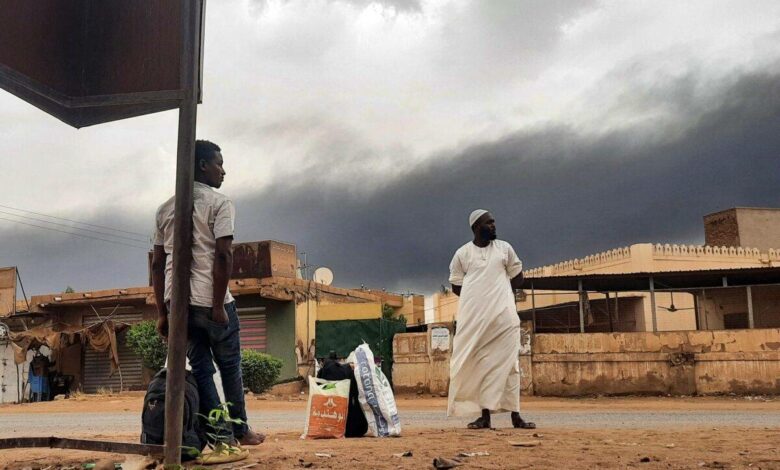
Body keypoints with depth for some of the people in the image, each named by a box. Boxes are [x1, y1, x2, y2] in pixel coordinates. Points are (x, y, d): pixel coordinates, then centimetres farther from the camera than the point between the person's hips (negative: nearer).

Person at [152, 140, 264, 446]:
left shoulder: (165, 208, 15)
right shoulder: (219, 203, -3)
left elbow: (157, 264, 13)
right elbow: (223, 255, -15)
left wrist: (162, 313, 14)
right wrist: (218, 305, -14)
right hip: (210, 301, -5)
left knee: (201, 369, 9)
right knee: (230, 366, 10)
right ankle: (240, 430, 17)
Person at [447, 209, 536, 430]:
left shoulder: (504, 248, 10)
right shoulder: (462, 253, 6)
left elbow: (518, 279, 15)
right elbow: (456, 286, 8)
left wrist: (498, 293, 8)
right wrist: (477, 297, 1)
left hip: (504, 315, 1)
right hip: (474, 317, -1)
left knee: (508, 363, -1)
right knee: (480, 364, 0)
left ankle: (515, 415, 0)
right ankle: (485, 415, 2)